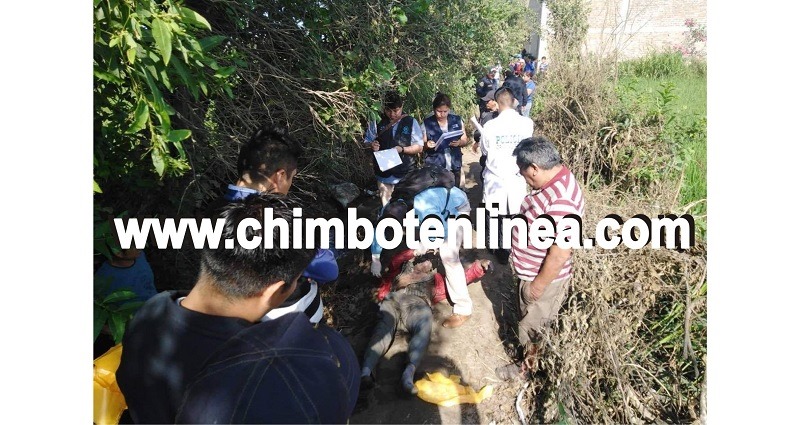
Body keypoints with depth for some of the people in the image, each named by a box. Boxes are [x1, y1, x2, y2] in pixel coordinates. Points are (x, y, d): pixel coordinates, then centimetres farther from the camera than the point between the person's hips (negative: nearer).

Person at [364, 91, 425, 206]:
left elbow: (419, 147, -2)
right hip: (384, 173, 1)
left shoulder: (411, 122, -3)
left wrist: (402, 149, -20)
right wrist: (371, 145, -17)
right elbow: (367, 140, 8)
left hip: (405, 174, -1)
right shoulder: (377, 122, -1)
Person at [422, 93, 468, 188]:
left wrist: (459, 142, -12)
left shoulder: (457, 120, 3)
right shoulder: (427, 123, -3)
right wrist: (427, 145, -20)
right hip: (434, 168, -2)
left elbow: (465, 140, 10)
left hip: (454, 166, 2)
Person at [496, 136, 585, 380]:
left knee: (534, 326, 15)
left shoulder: (561, 200, -34)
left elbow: (560, 253, -31)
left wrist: (539, 285, -19)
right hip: (530, 272, 9)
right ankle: (529, 356, 50)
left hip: (542, 279, -9)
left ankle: (531, 366, 39)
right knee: (527, 320, 28)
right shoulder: (552, 180, -2)